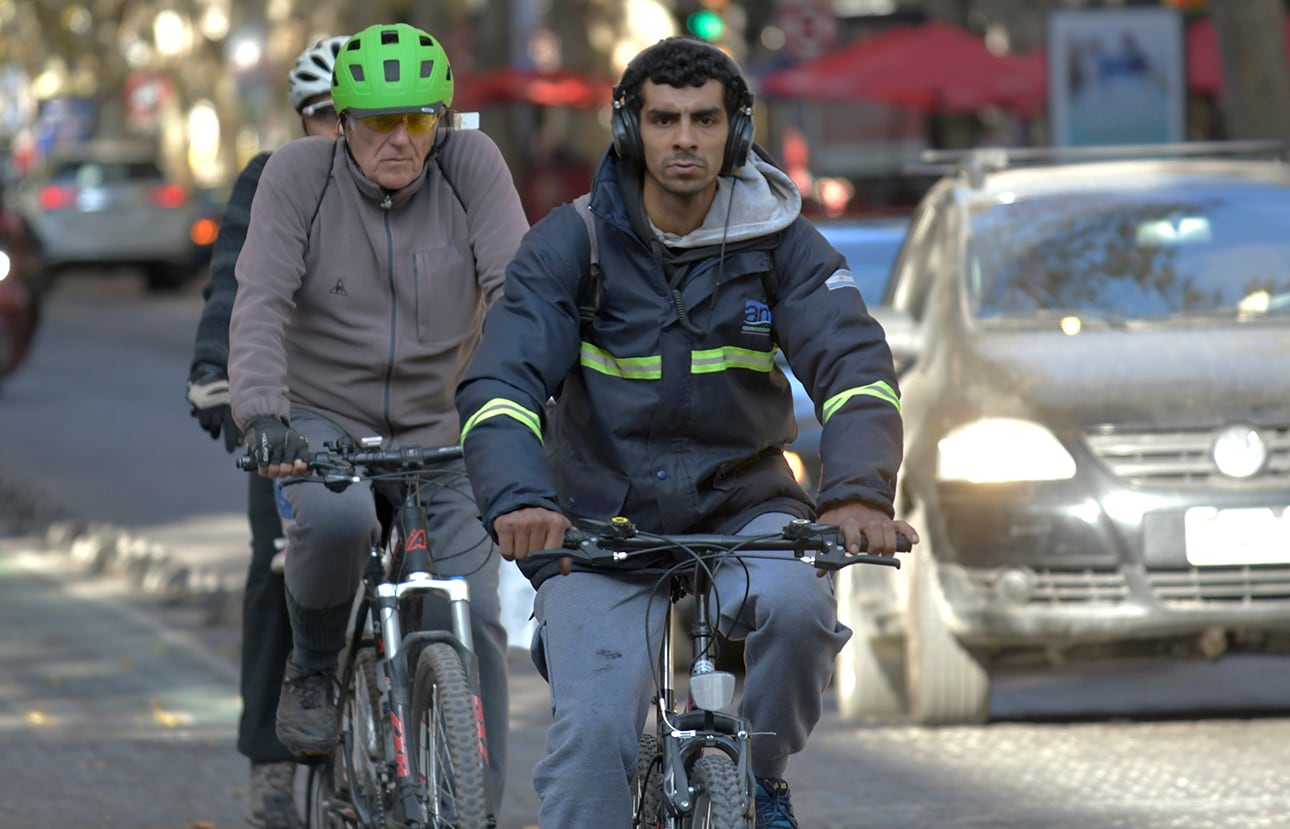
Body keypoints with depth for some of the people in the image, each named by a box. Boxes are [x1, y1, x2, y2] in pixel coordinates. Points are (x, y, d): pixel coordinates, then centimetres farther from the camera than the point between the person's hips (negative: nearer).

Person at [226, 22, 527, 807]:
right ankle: (312, 669, -6)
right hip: (324, 418, -2)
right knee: (338, 516, -34)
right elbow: (260, 306, -18)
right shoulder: (300, 173, -11)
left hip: (438, 431, 2)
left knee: (473, 621, -6)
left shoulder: (472, 163, -8)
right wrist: (263, 414, -34)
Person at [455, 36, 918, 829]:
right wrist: (519, 498, -39)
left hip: (741, 507, 1)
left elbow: (855, 366, -17)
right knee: (594, 733, -18)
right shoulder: (572, 243, -9)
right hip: (602, 524, -1)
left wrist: (859, 491, -37)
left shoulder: (780, 243, -6)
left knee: (796, 604, -31)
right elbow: (500, 384, -18)